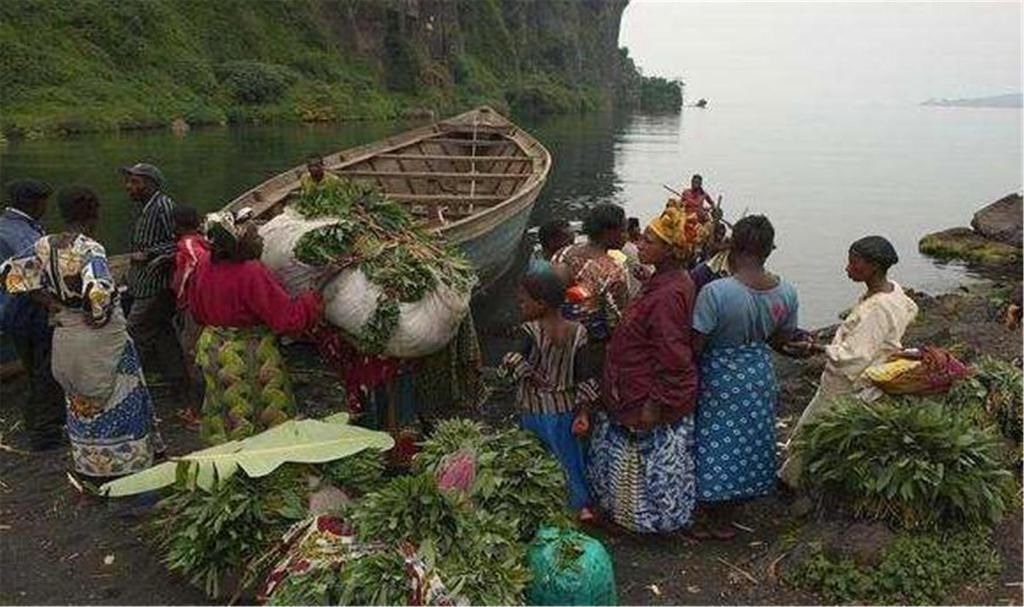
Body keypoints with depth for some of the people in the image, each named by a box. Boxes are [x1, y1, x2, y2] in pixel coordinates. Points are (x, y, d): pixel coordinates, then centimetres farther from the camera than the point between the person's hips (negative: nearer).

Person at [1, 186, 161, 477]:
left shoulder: (44, 246, -1)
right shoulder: (90, 249, -22)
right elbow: (99, 290, -38)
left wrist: (50, 301, 6)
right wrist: (99, 314, -17)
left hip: (65, 338, 7)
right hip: (101, 338, -7)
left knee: (81, 404, 20)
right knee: (117, 402, 9)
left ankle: (89, 466, 31)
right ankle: (123, 463, 18)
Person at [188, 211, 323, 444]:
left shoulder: (204, 269, -2)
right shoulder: (252, 274, -26)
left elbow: (197, 312, 14)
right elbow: (289, 318, -25)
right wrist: (316, 297, -14)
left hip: (212, 348, 8)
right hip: (249, 358, -8)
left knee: (224, 420, 19)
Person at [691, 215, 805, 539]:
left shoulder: (715, 292, -27)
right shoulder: (786, 292, -10)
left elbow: (696, 344, -21)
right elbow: (783, 339, 3)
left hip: (720, 377, -5)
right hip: (759, 374, 5)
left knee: (718, 443, 12)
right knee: (750, 439, 22)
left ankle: (720, 522, 25)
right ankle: (740, 495, 41)